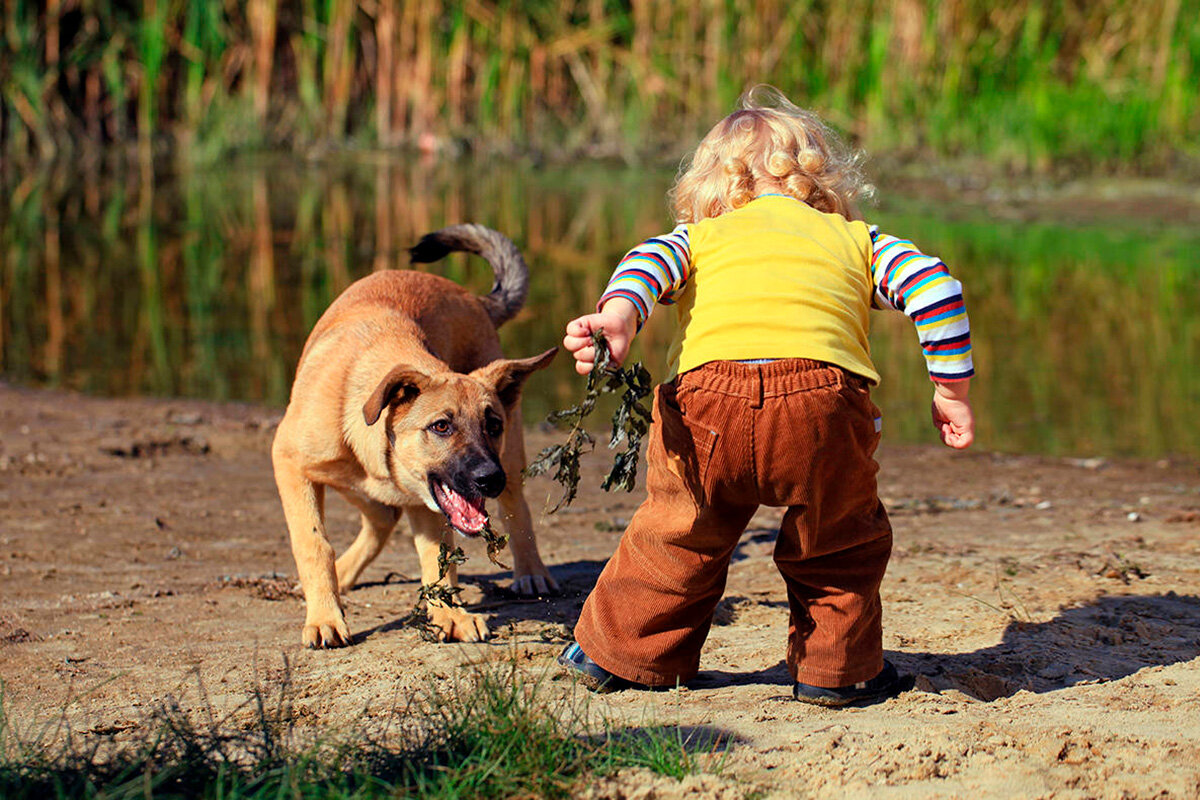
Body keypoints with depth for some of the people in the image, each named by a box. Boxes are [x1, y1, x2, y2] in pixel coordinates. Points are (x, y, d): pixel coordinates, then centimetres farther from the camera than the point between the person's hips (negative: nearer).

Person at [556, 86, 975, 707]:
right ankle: (835, 668, 27)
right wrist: (951, 392, 21)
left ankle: (618, 654, 34)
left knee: (679, 533, 23)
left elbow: (648, 262, 10)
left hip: (707, 395, 1)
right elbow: (933, 283, 19)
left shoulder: (699, 236, 31)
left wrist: (616, 319, -8)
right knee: (840, 543, 23)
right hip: (821, 395, -1)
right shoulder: (855, 238, 32)